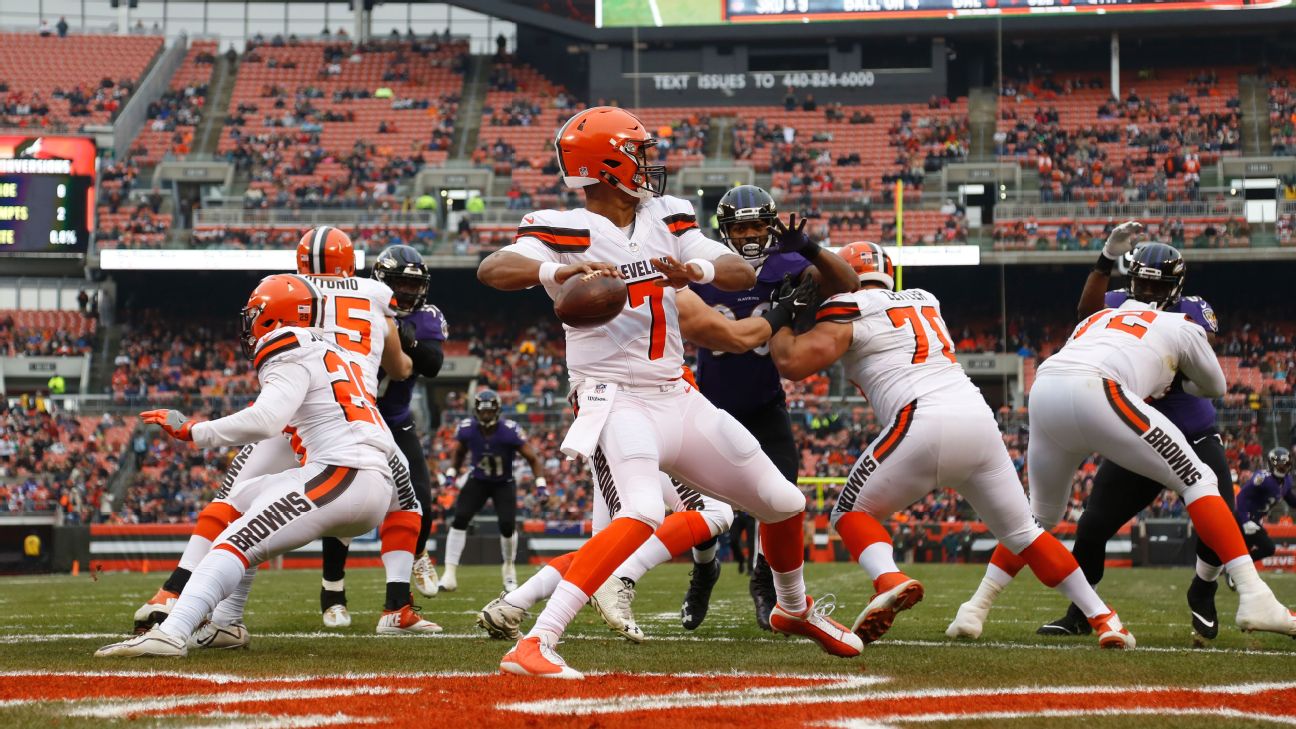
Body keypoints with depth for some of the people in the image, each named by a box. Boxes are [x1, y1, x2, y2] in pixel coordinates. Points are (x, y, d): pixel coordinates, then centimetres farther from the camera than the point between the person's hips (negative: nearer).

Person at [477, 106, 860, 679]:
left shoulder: (666, 218, 8)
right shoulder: (565, 230, -9)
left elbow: (743, 275, -2)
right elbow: (492, 270, -27)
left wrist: (697, 270, -25)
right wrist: (562, 272, -45)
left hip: (678, 398, 7)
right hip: (615, 401, -7)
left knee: (784, 503, 15)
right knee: (641, 514, -34)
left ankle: (794, 609, 45)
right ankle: (533, 646, -37)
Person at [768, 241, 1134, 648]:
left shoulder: (849, 314, 7)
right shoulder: (923, 302, 27)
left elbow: (792, 363, -3)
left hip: (927, 421, -6)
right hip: (979, 419, 6)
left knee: (852, 513, 10)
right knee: (1021, 531, 19)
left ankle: (889, 580, -21)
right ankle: (1103, 618, 11)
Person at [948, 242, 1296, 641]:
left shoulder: (1095, 319, 37)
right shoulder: (1181, 325, 25)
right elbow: (1215, 387, 40)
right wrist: (1177, 383, 60)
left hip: (1042, 391, 5)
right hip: (1095, 393, -5)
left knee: (1042, 514, 26)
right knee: (1196, 480, 4)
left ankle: (975, 609, 20)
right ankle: (1254, 597, -9)